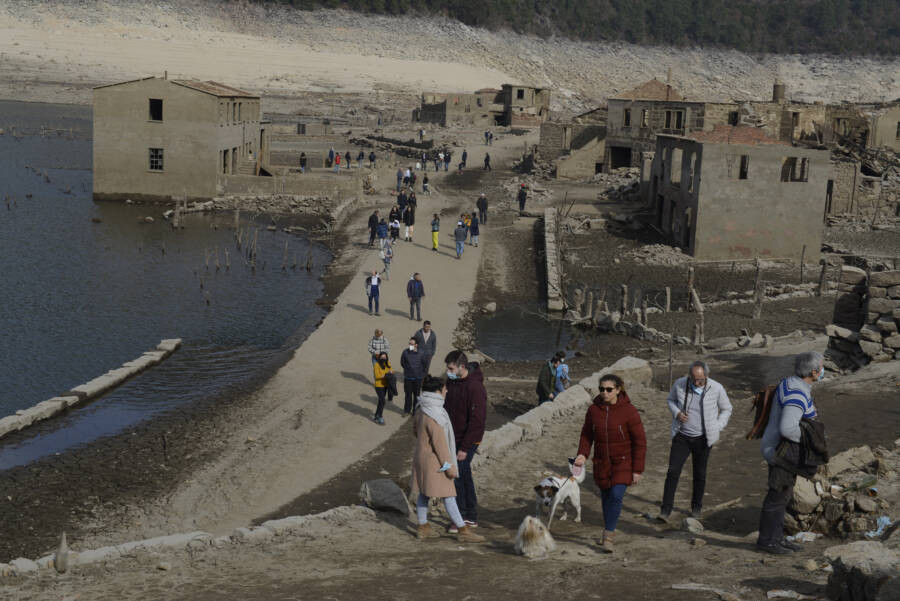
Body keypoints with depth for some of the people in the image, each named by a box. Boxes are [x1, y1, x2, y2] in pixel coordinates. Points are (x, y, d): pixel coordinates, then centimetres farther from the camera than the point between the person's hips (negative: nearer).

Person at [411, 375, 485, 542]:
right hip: (434, 460, -10)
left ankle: (423, 527, 24)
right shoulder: (433, 416, -25)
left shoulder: (422, 412, 5)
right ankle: (463, 530, 2)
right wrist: (449, 466, -18)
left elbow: (415, 428, 22)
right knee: (448, 495, -4)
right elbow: (439, 443, -23)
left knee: (423, 493, 16)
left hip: (421, 456, 10)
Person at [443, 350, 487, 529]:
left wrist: (464, 448, -23)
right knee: (464, 475, 15)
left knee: (456, 476, -8)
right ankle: (471, 517, 25)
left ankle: (461, 519, 3)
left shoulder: (475, 387, -23)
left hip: (467, 440, -8)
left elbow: (477, 421, -23)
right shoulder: (451, 381, 2)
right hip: (453, 437, 8)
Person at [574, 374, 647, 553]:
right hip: (602, 462, 4)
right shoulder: (593, 410, -3)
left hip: (623, 462, -4)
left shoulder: (629, 411, -14)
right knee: (606, 497, 12)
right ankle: (609, 532, 31)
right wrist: (582, 454, -12)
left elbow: (640, 442, -10)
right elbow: (586, 435, 7)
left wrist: (637, 470, -11)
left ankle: (608, 535, -9)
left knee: (616, 496, -18)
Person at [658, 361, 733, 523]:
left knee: (699, 474, 11)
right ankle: (665, 511, -6)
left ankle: (696, 507, 31)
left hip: (702, 439, 0)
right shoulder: (680, 384, -12)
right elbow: (670, 399, 9)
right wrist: (677, 413, -11)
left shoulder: (716, 388, -13)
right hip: (682, 436, 0)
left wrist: (717, 429, -4)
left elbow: (726, 409, 5)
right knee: (673, 472, -9)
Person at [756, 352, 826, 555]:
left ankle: (776, 538, 25)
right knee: (777, 497, 1)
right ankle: (766, 540, 11)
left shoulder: (792, 384, 6)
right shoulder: (797, 395, -26)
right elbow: (787, 428, -35)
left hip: (781, 449, 10)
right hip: (782, 452, -10)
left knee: (783, 495, 16)